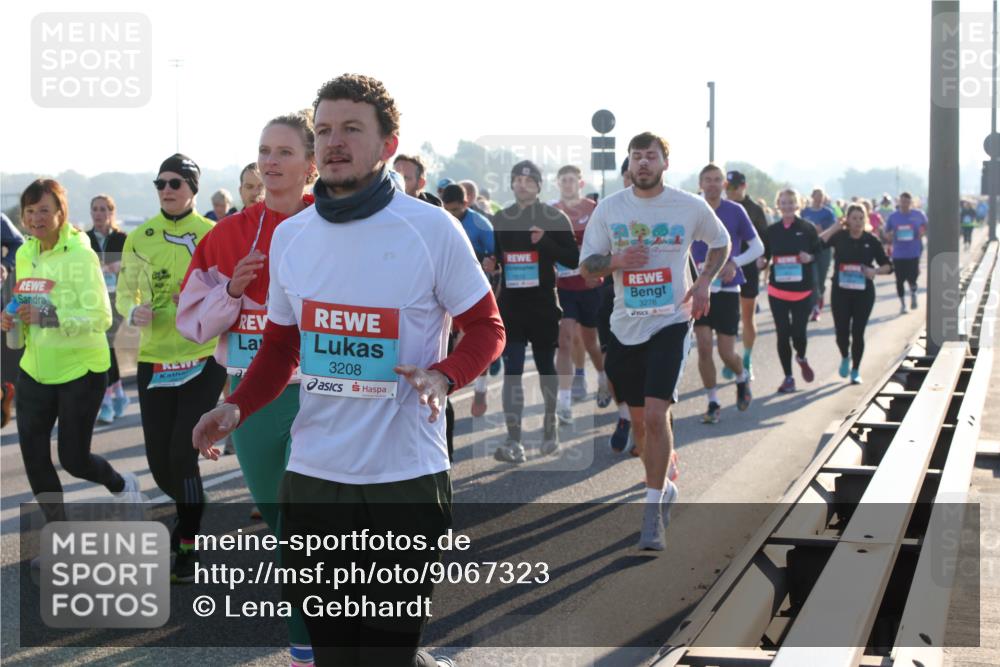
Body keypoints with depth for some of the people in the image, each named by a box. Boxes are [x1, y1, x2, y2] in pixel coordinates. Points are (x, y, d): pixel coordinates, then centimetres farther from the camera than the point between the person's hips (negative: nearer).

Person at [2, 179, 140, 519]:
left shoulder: (80, 255, -16)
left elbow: (101, 317, -21)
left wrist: (50, 317, -31)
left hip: (80, 370, -6)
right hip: (35, 370, 6)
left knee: (73, 459, 1)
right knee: (33, 455, 3)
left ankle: (122, 485, 34)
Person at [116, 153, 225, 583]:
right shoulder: (139, 238, 4)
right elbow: (124, 292, 12)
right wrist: (134, 311, -10)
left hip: (203, 359, -3)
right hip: (155, 360, 4)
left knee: (182, 454, -11)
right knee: (159, 462, 7)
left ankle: (188, 547, 4)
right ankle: (188, 513, 39)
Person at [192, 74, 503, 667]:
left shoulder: (432, 229, -6)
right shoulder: (289, 237, 7)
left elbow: (487, 328, 0)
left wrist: (442, 377, -20)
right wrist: (237, 407, -1)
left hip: (406, 477, -4)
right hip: (313, 477, 4)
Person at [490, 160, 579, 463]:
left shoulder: (555, 219, 0)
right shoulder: (499, 220, 9)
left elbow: (573, 259, -4)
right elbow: (493, 256, 19)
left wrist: (545, 242, -18)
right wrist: (488, 264, -4)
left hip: (544, 304, -1)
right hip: (511, 304, 2)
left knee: (546, 366, 12)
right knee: (512, 370, -7)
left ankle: (550, 424, 35)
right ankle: (514, 442, -11)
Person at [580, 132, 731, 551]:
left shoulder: (691, 207, -2)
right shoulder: (609, 209, 1)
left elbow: (721, 243, 16)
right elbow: (586, 267, 3)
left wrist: (704, 283, 0)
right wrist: (614, 261, -18)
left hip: (671, 323, -3)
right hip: (625, 327, 3)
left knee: (656, 414, -16)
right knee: (639, 418, 12)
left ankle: (652, 511, -10)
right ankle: (663, 488, 36)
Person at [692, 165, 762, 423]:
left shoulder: (735, 211, -2)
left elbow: (758, 247, 2)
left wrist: (735, 263, -13)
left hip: (727, 289, -1)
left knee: (727, 353, -1)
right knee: (704, 348, -6)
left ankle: (742, 378, 32)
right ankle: (713, 403, 7)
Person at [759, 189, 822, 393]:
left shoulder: (807, 228, -2)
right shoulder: (772, 231, 3)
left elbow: (819, 252, 3)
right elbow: (765, 256, 10)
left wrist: (810, 258, -17)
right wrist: (762, 262, -11)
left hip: (803, 290, -2)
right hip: (778, 290, 2)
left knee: (798, 332, -3)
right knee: (782, 334, 2)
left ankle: (801, 358, 33)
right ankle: (788, 378, 14)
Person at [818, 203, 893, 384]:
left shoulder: (871, 240, -1)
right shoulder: (839, 237, -1)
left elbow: (888, 266, 3)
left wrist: (875, 271, -17)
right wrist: (836, 227, -16)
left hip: (864, 293, 0)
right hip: (841, 292, 0)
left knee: (858, 333, 1)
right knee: (841, 332, 0)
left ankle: (856, 371, 17)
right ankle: (845, 357, 33)